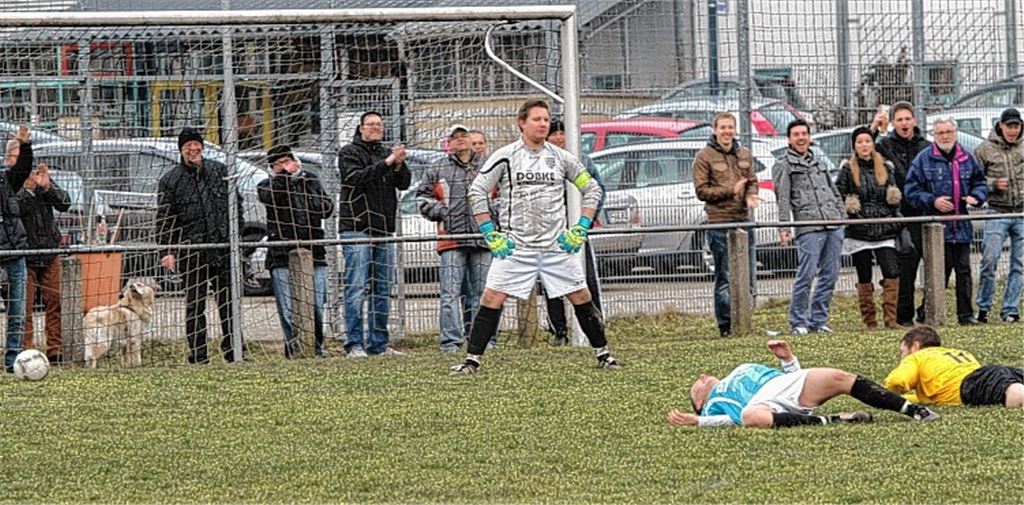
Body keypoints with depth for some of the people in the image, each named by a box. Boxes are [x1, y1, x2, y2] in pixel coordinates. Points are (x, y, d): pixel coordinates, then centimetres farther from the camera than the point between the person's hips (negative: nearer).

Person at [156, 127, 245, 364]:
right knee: (195, 304, 0)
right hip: (191, 252, -2)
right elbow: (164, 218, -2)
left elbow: (236, 204, 17)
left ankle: (234, 351, 13)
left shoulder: (220, 171, 9)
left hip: (223, 247, 2)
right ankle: (198, 356, 3)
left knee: (229, 300, 6)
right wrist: (166, 251, -10)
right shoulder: (170, 180, 1)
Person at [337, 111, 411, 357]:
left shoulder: (387, 153, 16)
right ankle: (354, 344, -10)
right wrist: (387, 163, -21)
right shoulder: (350, 152, 1)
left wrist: (400, 165, -13)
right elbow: (356, 177, -16)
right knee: (356, 289, -9)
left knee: (382, 290, 8)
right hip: (356, 229, -6)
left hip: (383, 230, 6)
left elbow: (404, 183, 7)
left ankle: (379, 343, 13)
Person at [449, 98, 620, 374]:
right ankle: (472, 360, -3)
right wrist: (491, 234, -6)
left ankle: (602, 353, 19)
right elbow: (477, 192, 0)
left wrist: (580, 229, 4)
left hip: (557, 245, 2)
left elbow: (592, 189, 14)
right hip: (515, 245, -2)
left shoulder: (561, 157, 6)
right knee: (491, 299, -9)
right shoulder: (505, 156, -2)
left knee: (582, 297, 3)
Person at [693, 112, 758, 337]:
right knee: (725, 277, -5)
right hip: (720, 222, -5)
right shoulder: (704, 157, -2)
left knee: (748, 275, 6)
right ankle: (726, 325, -1)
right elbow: (701, 190, -6)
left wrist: (751, 195, -4)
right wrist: (731, 191, -14)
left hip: (744, 220, 5)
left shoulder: (744, 154, 15)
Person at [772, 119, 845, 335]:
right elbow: (783, 199, -4)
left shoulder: (818, 163, 24)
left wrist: (842, 216, 16)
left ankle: (818, 321, 9)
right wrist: (783, 228, -13)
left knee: (830, 275, 3)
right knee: (806, 274, -12)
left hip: (833, 225, 6)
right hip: (808, 228, -6)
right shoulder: (783, 165, 6)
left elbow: (834, 192, 27)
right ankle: (798, 322, -4)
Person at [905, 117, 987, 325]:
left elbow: (980, 183, 20)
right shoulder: (924, 159, -2)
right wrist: (933, 201, -14)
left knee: (964, 270, 5)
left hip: (962, 228, 4)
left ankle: (966, 314, 10)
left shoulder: (966, 158, 10)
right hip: (936, 228, -4)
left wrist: (976, 197, -1)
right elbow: (912, 190, -2)